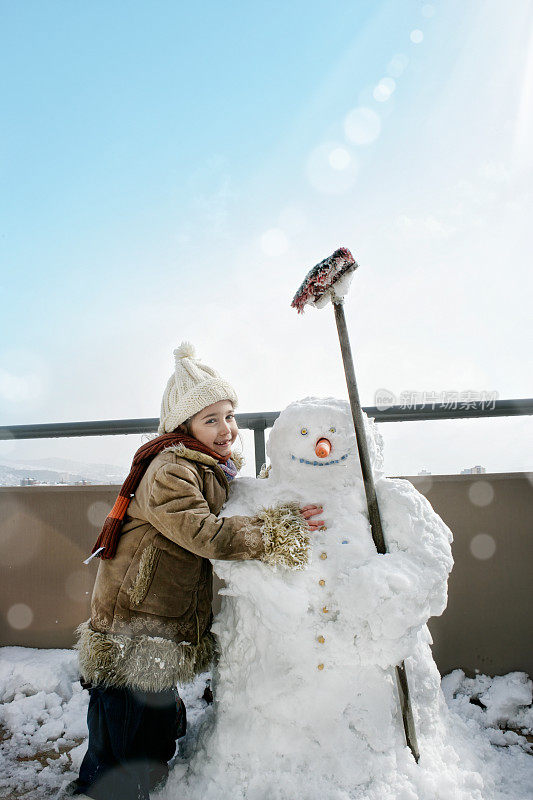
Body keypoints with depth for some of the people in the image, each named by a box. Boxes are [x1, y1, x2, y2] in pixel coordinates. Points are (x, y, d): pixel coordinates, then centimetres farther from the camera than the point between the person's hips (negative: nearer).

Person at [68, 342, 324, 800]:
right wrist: (280, 530, -28)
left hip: (169, 622, 10)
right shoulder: (169, 468, -22)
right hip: (133, 623, -9)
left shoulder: (216, 469, 9)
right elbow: (205, 534, -32)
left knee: (162, 728, 25)